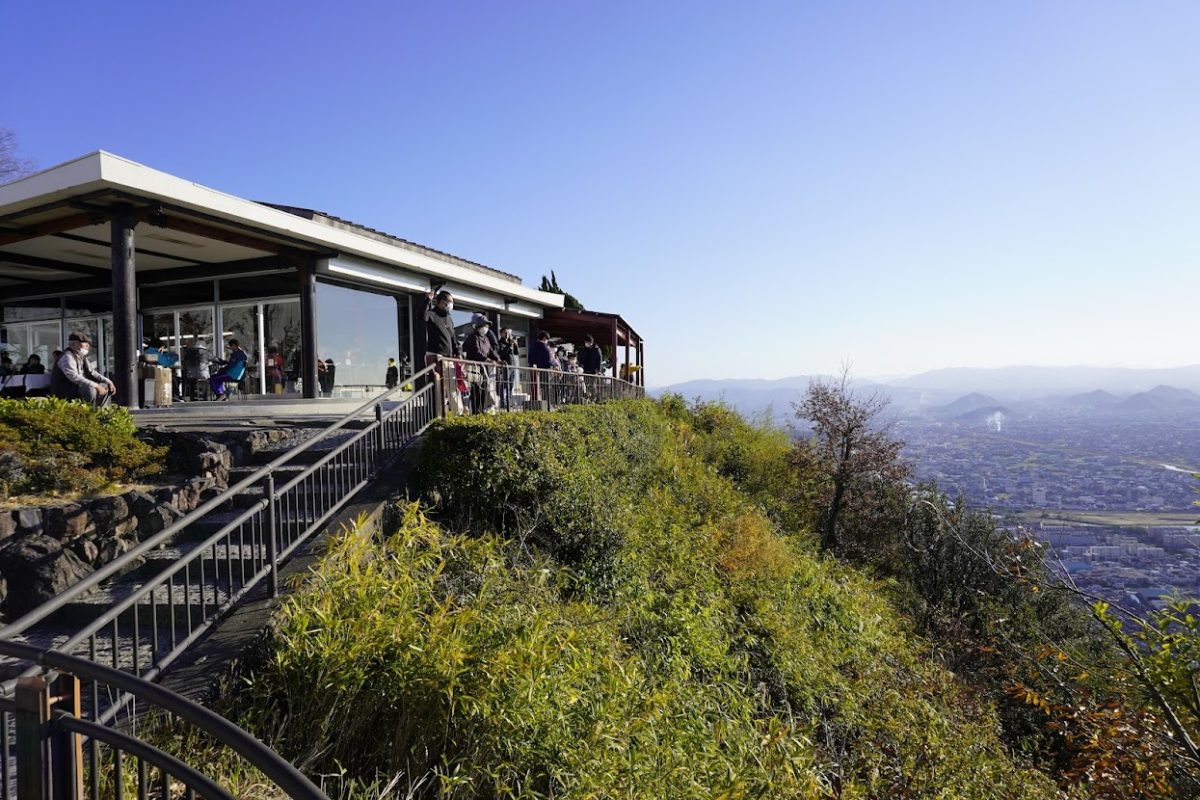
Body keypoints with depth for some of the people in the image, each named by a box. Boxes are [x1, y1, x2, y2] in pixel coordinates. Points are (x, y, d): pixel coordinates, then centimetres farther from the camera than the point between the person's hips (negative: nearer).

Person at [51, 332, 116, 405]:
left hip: (77, 388, 10)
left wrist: (108, 382, 4)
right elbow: (75, 377, -28)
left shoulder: (81, 357, 11)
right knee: (90, 390, -33)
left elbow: (91, 372, 17)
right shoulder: (67, 357, -17)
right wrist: (96, 386, -32)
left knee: (105, 387, 9)